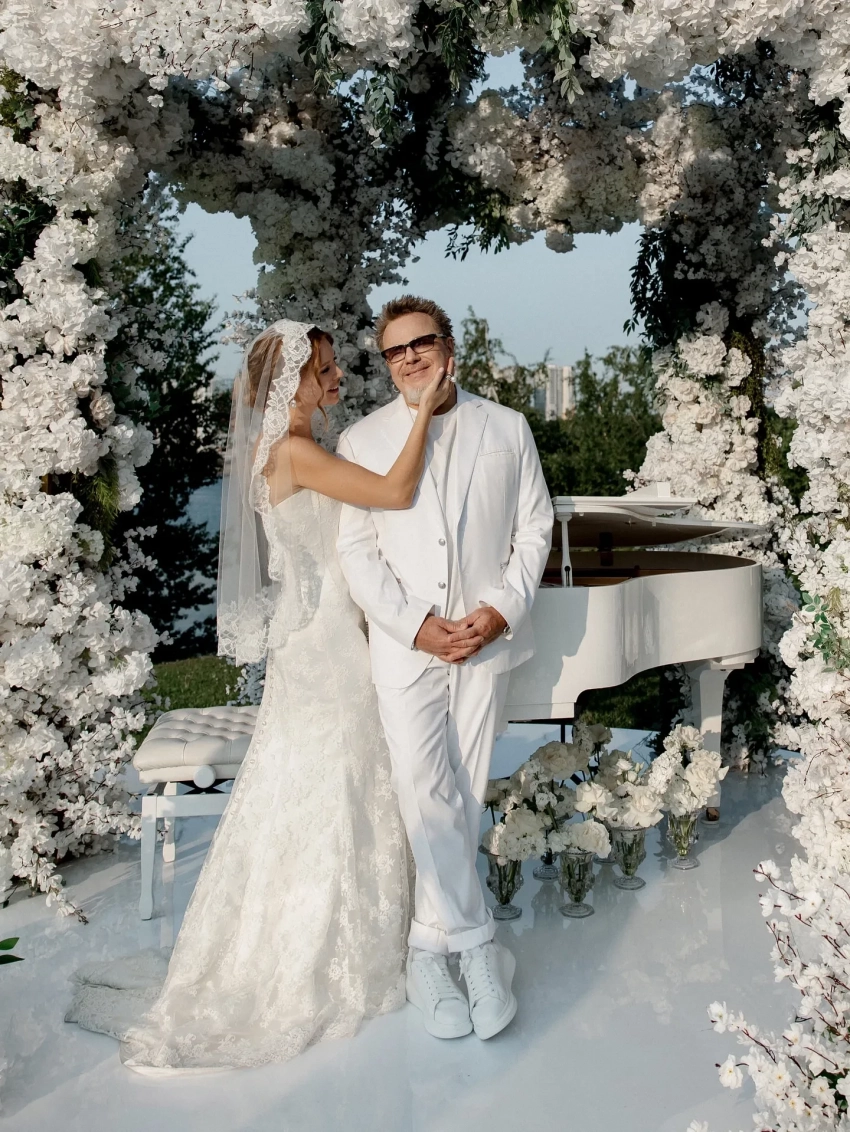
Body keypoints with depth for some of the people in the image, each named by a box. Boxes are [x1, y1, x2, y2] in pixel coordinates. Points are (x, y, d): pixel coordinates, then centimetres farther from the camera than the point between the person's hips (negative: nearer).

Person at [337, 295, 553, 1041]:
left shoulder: (506, 429, 6)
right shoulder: (363, 441, 4)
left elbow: (536, 527, 6)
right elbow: (357, 551, -1)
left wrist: (504, 609, -8)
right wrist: (416, 625, -12)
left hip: (489, 639, 1)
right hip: (405, 644, -1)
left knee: (465, 796, 6)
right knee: (427, 796, -9)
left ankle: (431, 948, 21)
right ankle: (476, 942, 4)